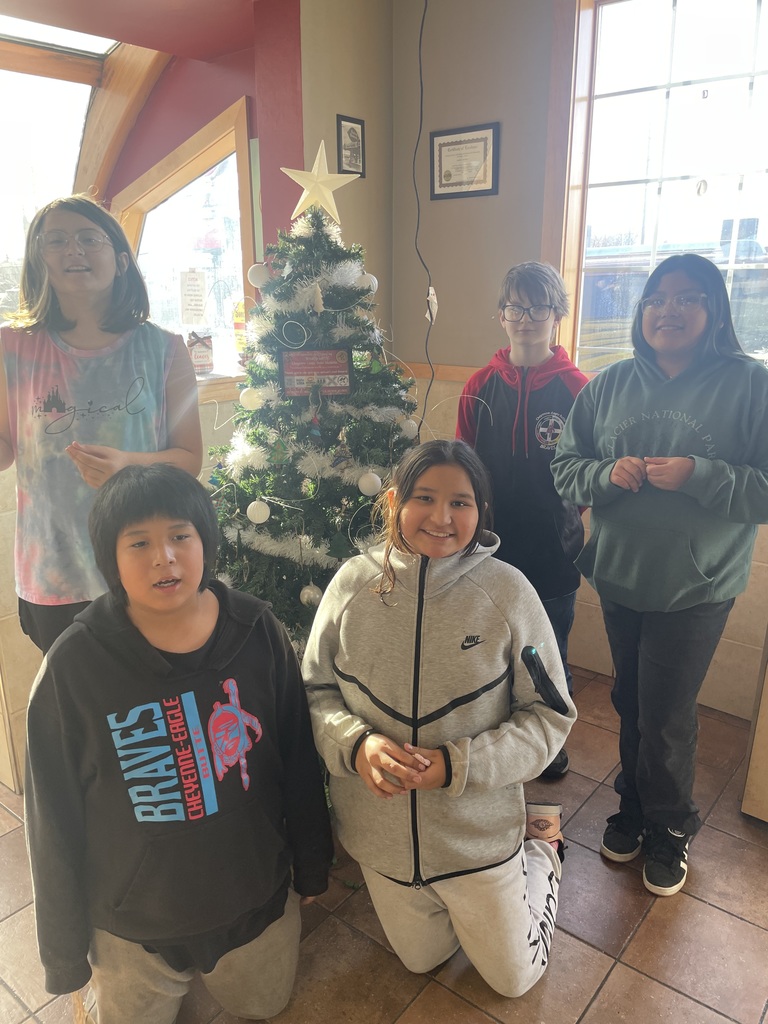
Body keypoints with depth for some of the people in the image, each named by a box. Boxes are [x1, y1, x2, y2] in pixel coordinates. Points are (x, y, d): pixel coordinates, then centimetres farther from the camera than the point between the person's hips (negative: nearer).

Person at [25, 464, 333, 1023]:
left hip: (260, 902, 2)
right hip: (134, 926, -1)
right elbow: (55, 820, -10)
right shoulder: (74, 664, -21)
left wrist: (312, 866, 6)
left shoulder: (258, 631, -16)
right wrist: (64, 949, -1)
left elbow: (299, 759, -4)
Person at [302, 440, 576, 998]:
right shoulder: (352, 584, -14)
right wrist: (356, 743, -24)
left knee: (514, 979, 23)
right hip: (379, 834, 3)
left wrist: (457, 765, -25)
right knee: (421, 960, 29)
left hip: (478, 835, -2)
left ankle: (540, 844, 43)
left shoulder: (507, 590, -20)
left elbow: (551, 714, -13)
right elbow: (315, 690, -4)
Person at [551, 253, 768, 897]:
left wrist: (699, 475, -26)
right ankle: (634, 807, 43)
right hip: (618, 578, 4)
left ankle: (671, 828, 34)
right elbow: (566, 468, 3)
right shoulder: (609, 385, 2)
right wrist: (607, 474, -17)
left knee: (665, 717, 6)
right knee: (631, 702, 20)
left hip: (697, 588, -4)